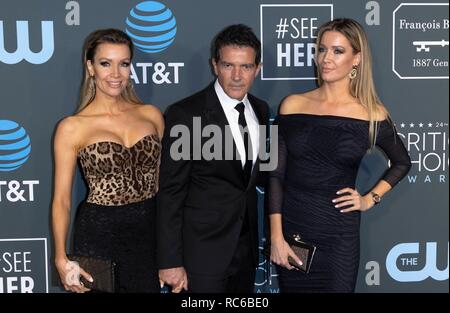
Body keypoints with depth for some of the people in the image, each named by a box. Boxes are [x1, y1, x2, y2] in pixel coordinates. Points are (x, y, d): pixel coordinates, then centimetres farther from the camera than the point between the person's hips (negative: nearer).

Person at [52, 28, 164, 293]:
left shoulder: (151, 115, 3)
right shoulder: (72, 128, -6)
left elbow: (163, 181, 10)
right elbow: (61, 199, -3)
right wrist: (62, 259, -13)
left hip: (149, 232, 3)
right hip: (99, 235, -3)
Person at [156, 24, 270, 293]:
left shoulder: (261, 110, 4)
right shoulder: (185, 114, -15)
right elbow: (170, 192, -14)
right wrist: (170, 262, -15)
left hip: (247, 247, 6)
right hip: (203, 250, -6)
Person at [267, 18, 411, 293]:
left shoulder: (372, 115, -3)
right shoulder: (292, 106, -1)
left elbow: (402, 162, 14)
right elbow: (276, 174, -1)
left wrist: (370, 199, 2)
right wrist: (276, 237, -6)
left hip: (340, 236, -1)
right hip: (292, 229, 1)